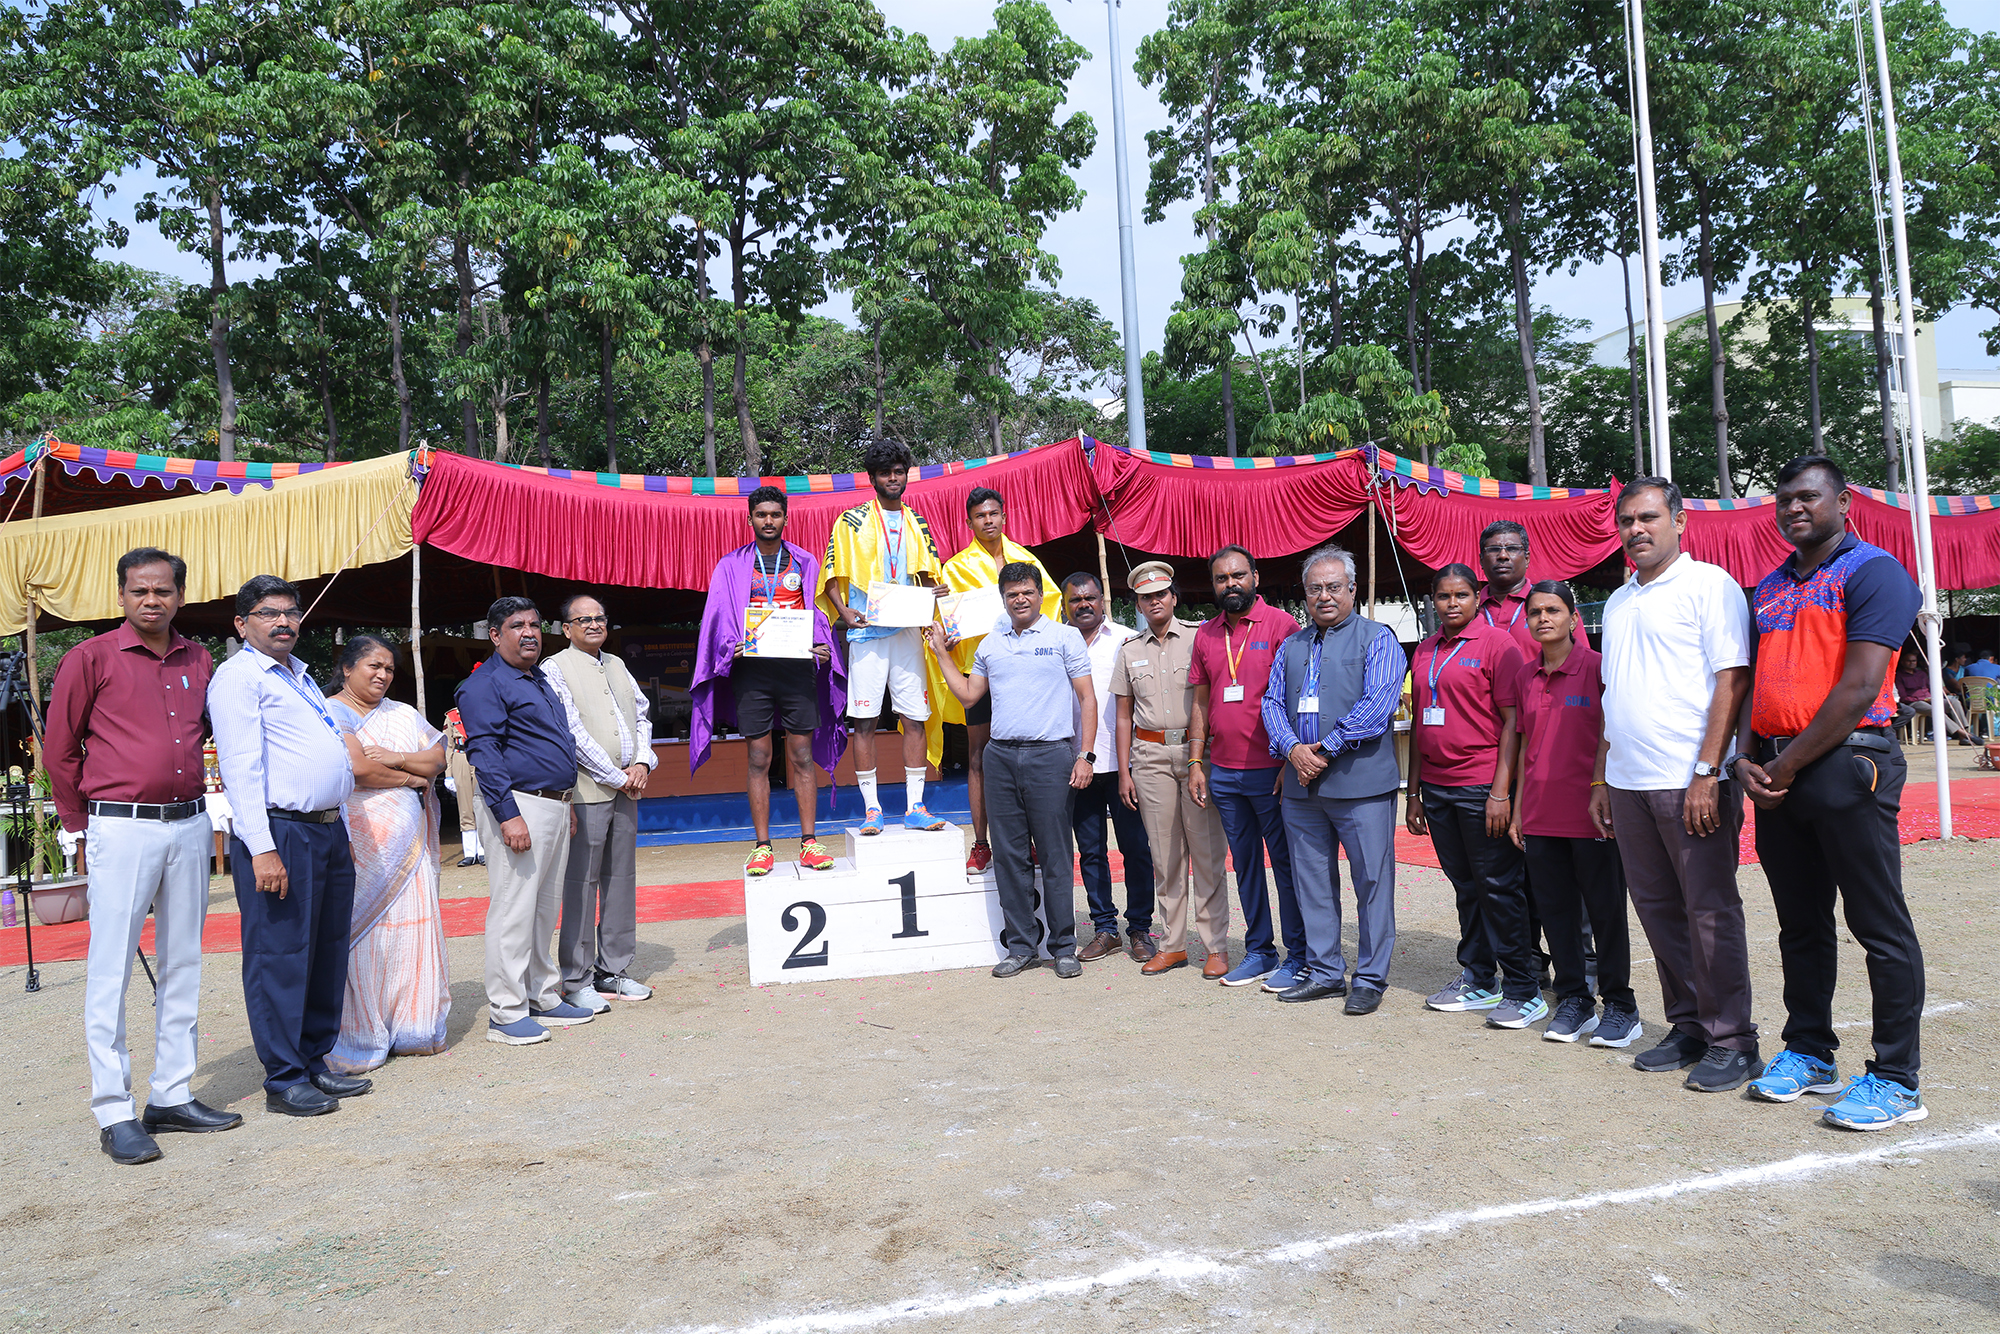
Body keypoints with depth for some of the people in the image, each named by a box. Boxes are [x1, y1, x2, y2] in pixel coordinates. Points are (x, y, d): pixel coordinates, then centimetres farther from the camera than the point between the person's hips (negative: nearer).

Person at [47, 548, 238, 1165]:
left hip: (191, 824, 5)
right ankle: (115, 1114, 6)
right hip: (123, 829, -5)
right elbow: (59, 750, 2)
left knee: (183, 963, 10)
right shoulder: (91, 658, -3)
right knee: (111, 970, -2)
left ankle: (173, 1096, 20)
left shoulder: (198, 660, 10)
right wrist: (85, 827, 6)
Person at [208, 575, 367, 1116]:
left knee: (328, 953, 12)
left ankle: (315, 1061, 23)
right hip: (280, 831, -9)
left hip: (329, 830, 9)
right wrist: (262, 848, -22)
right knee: (280, 956, -3)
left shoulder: (301, 675, 21)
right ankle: (284, 1079, 5)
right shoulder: (238, 676, -6)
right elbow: (240, 766, -15)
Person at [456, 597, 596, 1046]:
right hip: (519, 806, -9)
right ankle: (505, 1013, 2)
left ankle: (543, 998, 24)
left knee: (545, 908, 14)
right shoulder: (483, 685, -9)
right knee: (513, 910, -6)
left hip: (554, 807, 9)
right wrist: (509, 815, -23)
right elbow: (485, 753, -17)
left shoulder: (540, 681, 19)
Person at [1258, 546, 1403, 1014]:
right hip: (1301, 786, 5)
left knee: (1372, 880, 0)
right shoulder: (1291, 648, 18)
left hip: (1361, 781, -5)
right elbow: (1273, 703, 11)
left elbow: (1377, 703, -12)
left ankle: (1370, 979, 11)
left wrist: (1326, 750, -14)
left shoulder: (1377, 639, 0)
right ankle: (1324, 972, 22)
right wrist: (1292, 748, -8)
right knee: (1312, 882, 11)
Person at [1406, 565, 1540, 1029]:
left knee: (1498, 886, -1)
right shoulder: (1425, 651, 14)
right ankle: (1478, 980, 23)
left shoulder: (1497, 642, -5)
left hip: (1482, 785, -6)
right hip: (1436, 785, 6)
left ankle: (1523, 990, 8)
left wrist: (1501, 790, -15)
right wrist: (1414, 791, 14)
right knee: (1466, 886, 13)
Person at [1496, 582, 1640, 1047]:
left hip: (1590, 815, -5)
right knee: (1556, 910, 10)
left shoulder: (1597, 667, -5)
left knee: (1605, 909, 4)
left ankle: (1620, 1006, 16)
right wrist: (1517, 809, 11)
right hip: (1540, 816, 5)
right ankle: (1573, 1000, 21)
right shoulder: (1524, 676, 10)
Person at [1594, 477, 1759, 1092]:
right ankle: (1687, 1028, 22)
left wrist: (1706, 773, -17)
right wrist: (1604, 778, 16)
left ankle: (1731, 1042, 9)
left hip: (1690, 782, -7)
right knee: (1658, 909, 11)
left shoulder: (1708, 584, -3)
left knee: (1710, 912, -1)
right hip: (1628, 784, 7)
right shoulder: (1618, 602, 18)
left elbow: (1732, 681, -11)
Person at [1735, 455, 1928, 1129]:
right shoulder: (1769, 589, 18)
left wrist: (1788, 765, -12)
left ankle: (1896, 1082, 7)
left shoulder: (1872, 572, -5)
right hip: (1776, 774, 7)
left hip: (1848, 764, -7)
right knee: (1801, 925, 14)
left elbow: (1859, 687, -14)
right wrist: (1746, 760, 1)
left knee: (1880, 928, -1)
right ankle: (1808, 1053, 25)